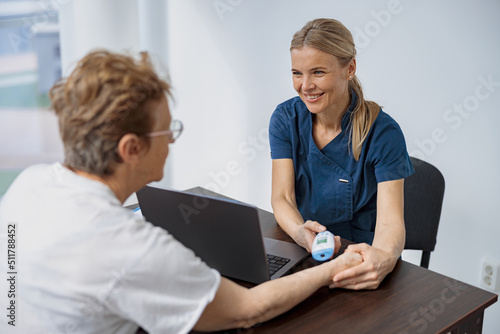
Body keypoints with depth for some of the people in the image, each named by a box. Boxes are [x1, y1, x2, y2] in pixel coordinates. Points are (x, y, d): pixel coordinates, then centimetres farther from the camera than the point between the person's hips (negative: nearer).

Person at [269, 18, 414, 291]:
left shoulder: (383, 133, -14)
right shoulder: (286, 118, -4)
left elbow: (390, 220, -21)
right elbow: (282, 197, -10)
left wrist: (384, 258, -45)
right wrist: (300, 232, -34)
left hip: (360, 257, -2)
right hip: (297, 249, 2)